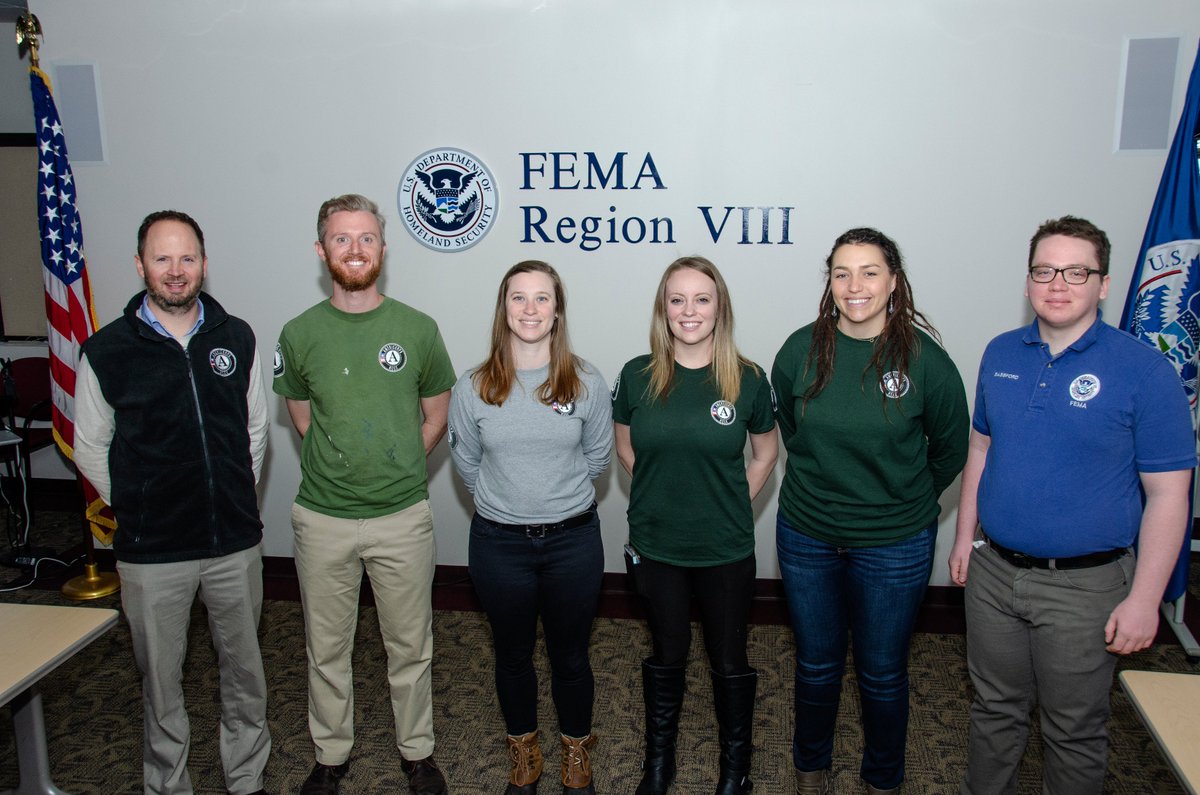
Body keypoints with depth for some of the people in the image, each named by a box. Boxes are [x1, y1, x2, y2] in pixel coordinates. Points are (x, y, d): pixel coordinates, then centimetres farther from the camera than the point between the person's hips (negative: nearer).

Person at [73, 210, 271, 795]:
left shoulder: (236, 339, 1)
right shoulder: (106, 351, -6)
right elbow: (90, 449, 3)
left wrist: (237, 500, 7)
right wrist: (135, 509, 1)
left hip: (236, 543, 2)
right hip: (152, 552, -2)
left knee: (244, 668, 15)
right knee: (160, 679, 13)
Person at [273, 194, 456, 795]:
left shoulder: (418, 329, -3)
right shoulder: (300, 334, -1)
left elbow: (436, 415, 8)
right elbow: (303, 419, 10)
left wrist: (396, 469, 2)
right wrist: (341, 470, 2)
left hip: (402, 517, -1)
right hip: (322, 519, 1)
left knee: (409, 646, 12)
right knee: (326, 648, 15)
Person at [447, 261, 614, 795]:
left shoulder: (587, 383, -7)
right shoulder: (473, 387, -7)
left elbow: (597, 457, 4)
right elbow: (467, 464, 5)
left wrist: (559, 496, 6)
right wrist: (506, 500, 7)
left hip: (572, 540, 0)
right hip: (499, 544, 1)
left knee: (570, 656, 15)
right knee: (513, 655, 18)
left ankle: (575, 751, 39)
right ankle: (523, 752, 41)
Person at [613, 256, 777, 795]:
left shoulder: (747, 379, -8)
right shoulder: (637, 376, -6)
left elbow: (765, 453, 6)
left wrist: (732, 506, 1)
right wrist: (664, 495, 3)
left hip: (726, 550, -1)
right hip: (655, 547, 1)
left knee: (729, 660, 13)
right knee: (667, 654, 18)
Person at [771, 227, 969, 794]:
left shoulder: (925, 359, -14)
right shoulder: (800, 350, -8)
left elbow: (950, 450, 1)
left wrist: (905, 499, 10)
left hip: (894, 545, -2)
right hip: (806, 537, 2)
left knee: (882, 672, 14)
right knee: (816, 663, 18)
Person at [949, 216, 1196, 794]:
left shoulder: (1143, 371, -13)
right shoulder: (1000, 354, 3)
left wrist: (1143, 600, -13)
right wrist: (966, 535, 11)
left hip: (1083, 584, -4)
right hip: (993, 571, 4)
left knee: (1074, 731, 12)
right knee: (995, 711, 19)